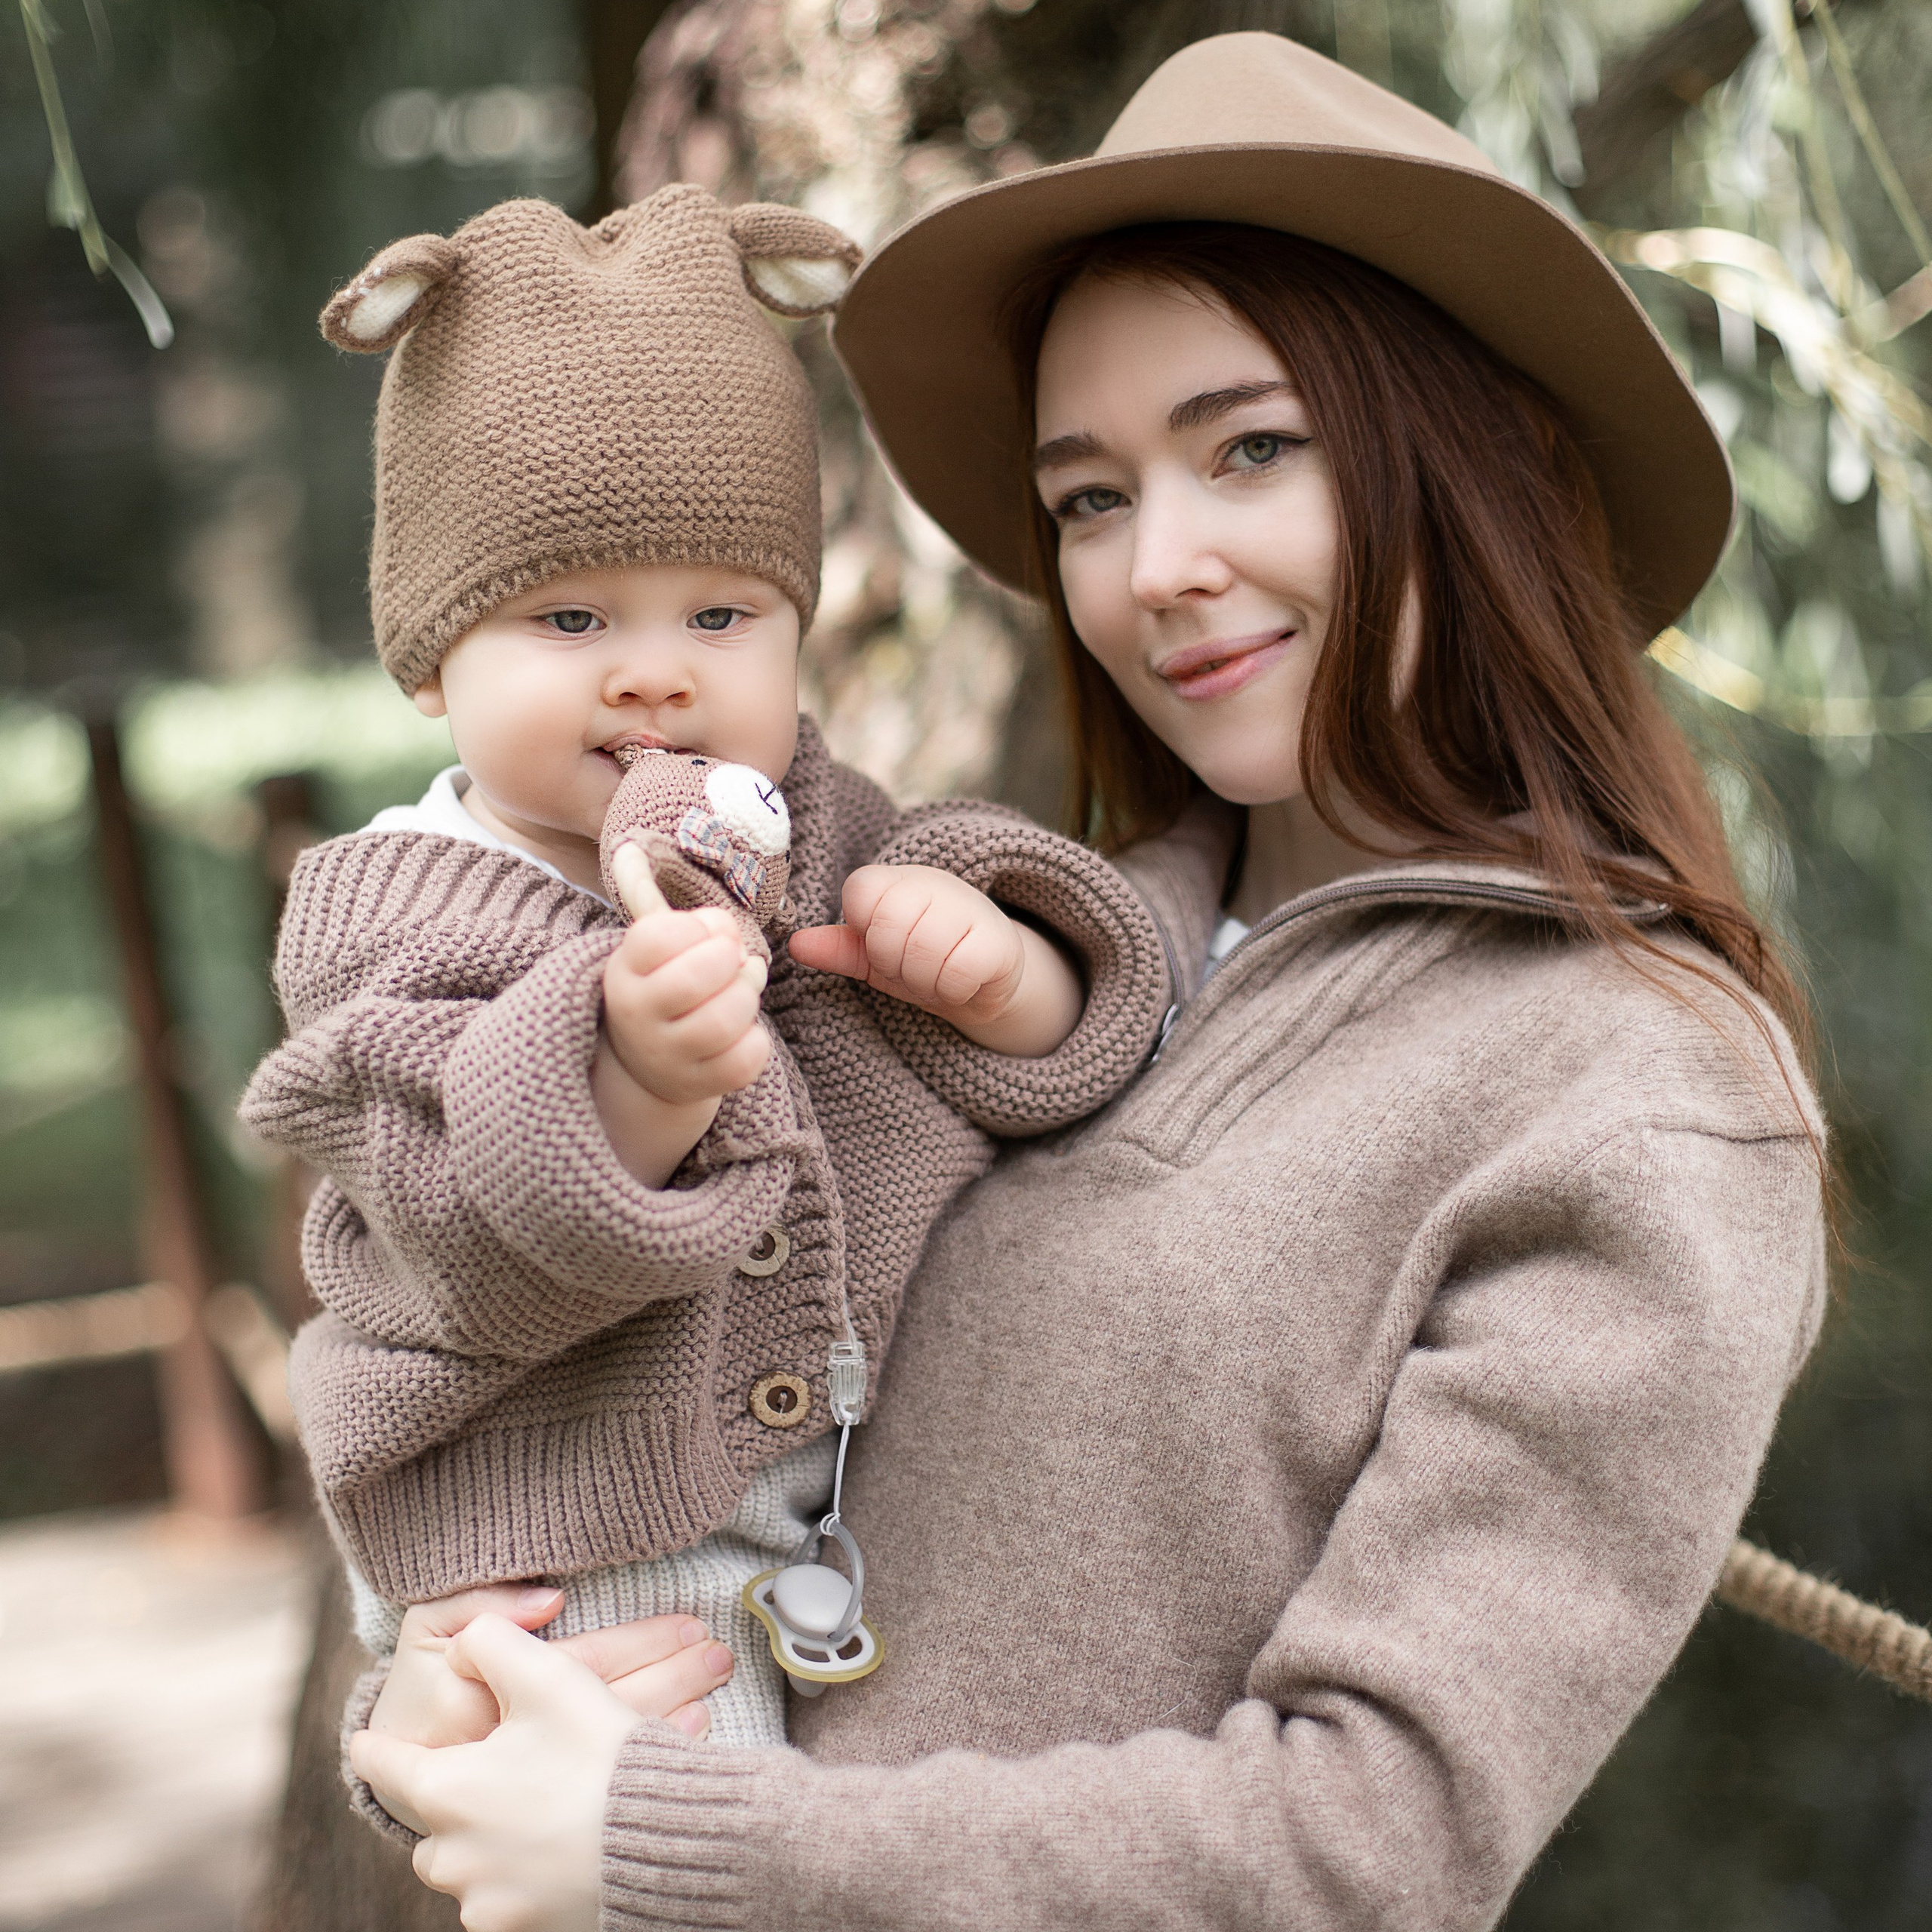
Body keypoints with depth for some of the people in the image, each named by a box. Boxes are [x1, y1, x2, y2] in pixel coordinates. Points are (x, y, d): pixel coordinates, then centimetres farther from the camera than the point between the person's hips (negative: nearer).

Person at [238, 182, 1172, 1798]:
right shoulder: (402, 920, -9)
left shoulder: (807, 831, 3)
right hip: (582, 1558, -4)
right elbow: (497, 1238, -23)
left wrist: (996, 971, -16)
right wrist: (639, 1075, -41)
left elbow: (1059, 1052, 6)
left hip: (866, 1497, 4)